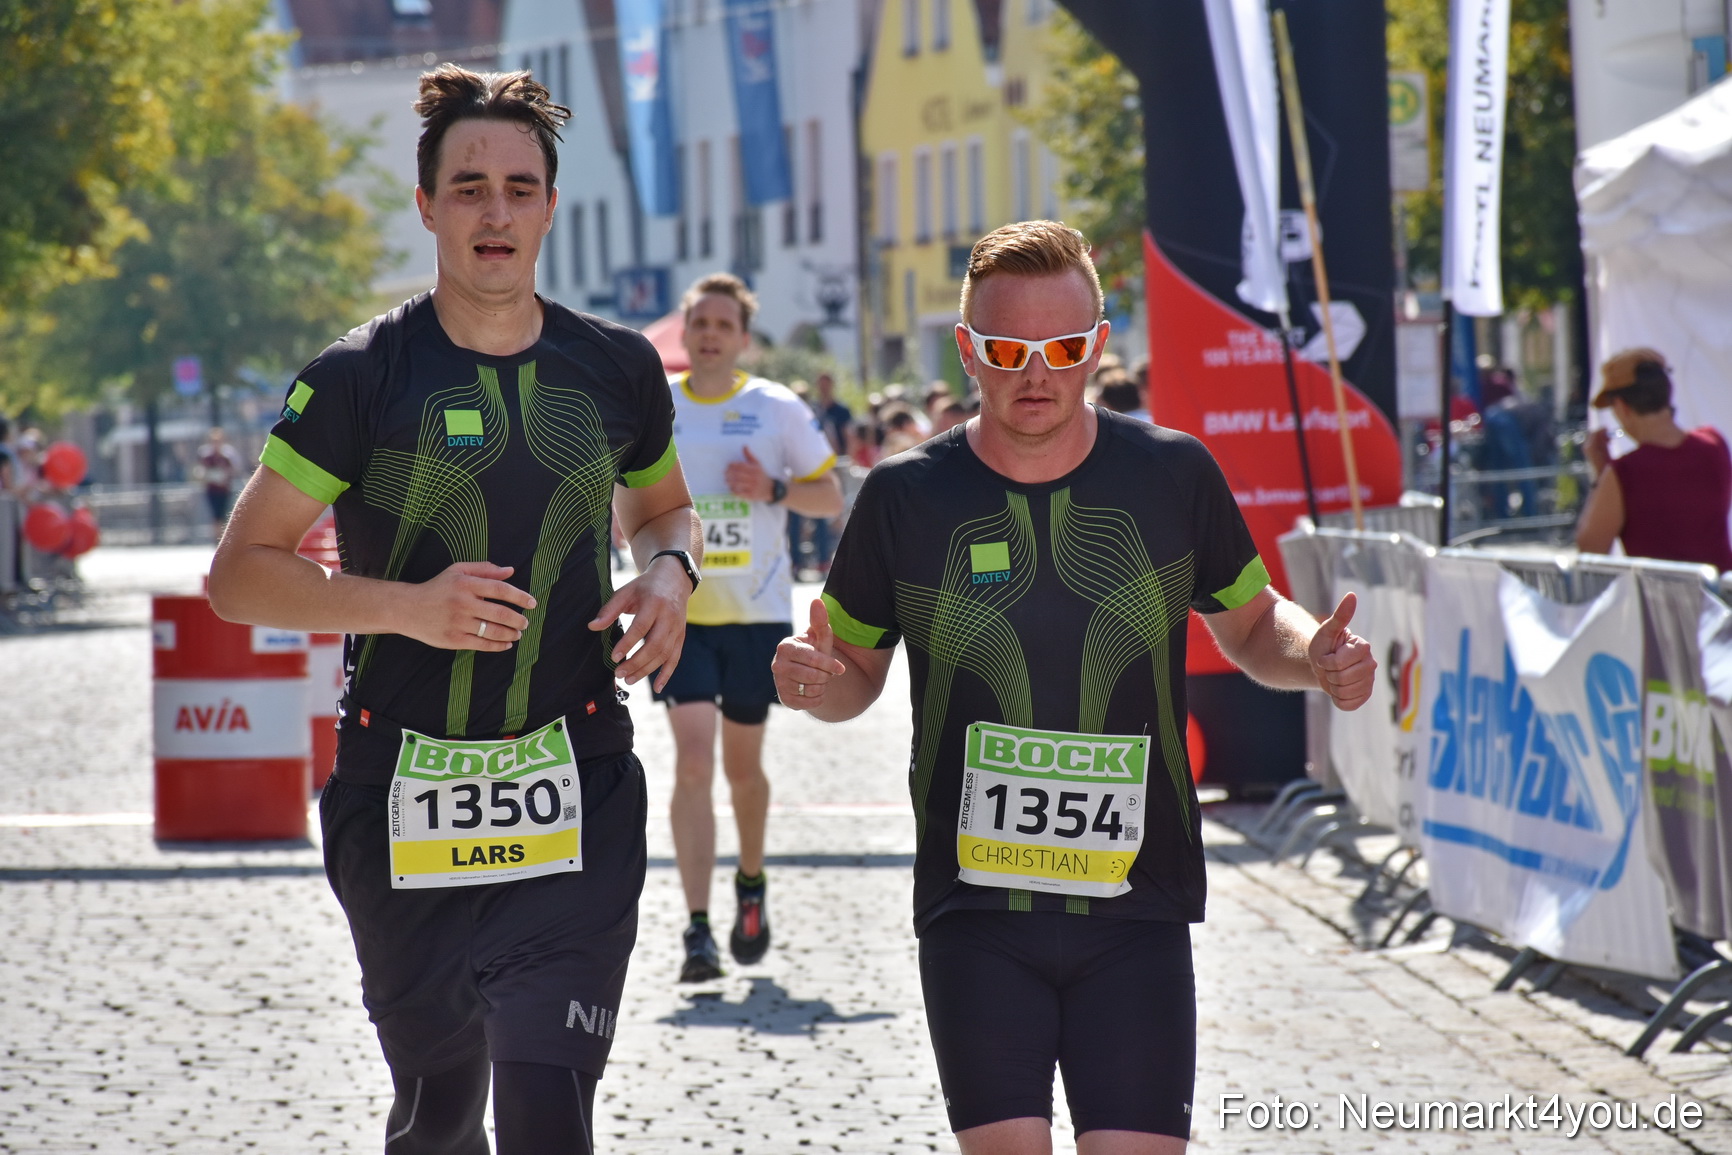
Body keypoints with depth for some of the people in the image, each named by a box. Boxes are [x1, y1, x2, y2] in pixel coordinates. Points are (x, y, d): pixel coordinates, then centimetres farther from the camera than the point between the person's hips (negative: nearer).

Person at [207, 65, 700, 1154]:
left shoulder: (617, 368, 5)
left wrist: (671, 575, 1)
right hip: (403, 808, -1)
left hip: (575, 806, 1)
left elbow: (664, 507, 25)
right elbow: (241, 572, -4)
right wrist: (405, 606, -19)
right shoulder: (362, 377, -4)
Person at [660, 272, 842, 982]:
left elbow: (831, 499, 3)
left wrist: (775, 489, -14)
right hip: (677, 610, 0)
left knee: (742, 763, 12)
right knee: (693, 758, -14)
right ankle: (697, 930, -17)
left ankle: (751, 885, 41)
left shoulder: (778, 410, -1)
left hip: (756, 612, 0)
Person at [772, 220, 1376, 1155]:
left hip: (1137, 911, 0)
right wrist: (812, 680, -12)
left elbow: (1250, 624, 15)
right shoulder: (907, 496, 0)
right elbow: (856, 672, 12)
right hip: (973, 911, 0)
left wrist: (1316, 655, -6)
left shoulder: (1173, 475, 1)